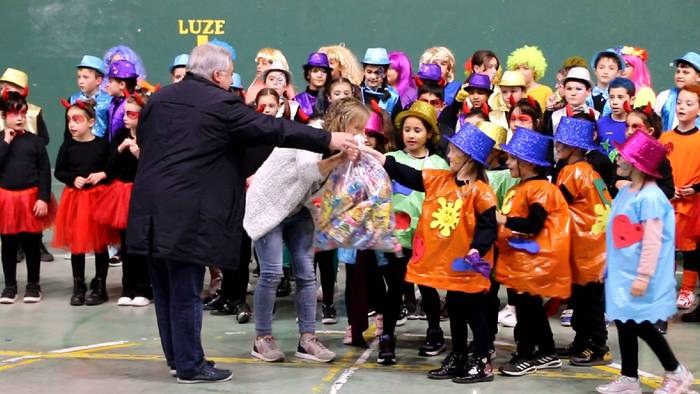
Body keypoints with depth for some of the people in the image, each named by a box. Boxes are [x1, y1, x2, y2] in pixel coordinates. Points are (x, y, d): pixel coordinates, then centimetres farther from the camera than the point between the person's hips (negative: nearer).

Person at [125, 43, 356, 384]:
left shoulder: (158, 98, 12)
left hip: (152, 209, 8)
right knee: (186, 292, 0)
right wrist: (327, 140, -5)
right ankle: (190, 365, 8)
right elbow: (272, 129, -9)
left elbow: (143, 142, 23)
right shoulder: (221, 103, -9)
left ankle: (176, 356, 27)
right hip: (186, 215, -7)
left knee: (165, 290, 15)